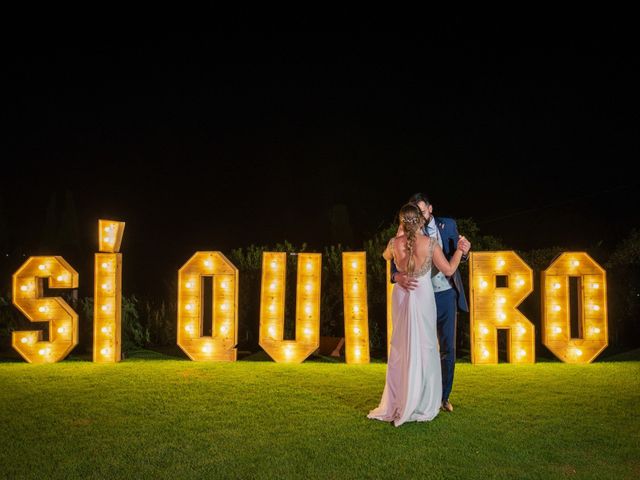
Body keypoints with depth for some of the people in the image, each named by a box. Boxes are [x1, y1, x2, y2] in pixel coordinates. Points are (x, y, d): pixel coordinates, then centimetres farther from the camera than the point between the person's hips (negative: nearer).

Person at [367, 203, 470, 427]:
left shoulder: (394, 243, -8)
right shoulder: (430, 243, -13)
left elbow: (386, 256, 16)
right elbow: (448, 270, -5)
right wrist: (460, 249, 7)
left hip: (401, 298, 2)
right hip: (423, 298, -2)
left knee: (401, 350, 12)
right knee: (424, 349, 6)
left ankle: (396, 403, 16)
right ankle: (422, 405, 9)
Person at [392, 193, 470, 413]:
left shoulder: (448, 225, -1)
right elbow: (395, 265, -11)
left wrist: (464, 251, -22)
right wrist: (398, 277, -34)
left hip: (446, 295, 1)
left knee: (448, 349, 7)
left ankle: (444, 396, 20)